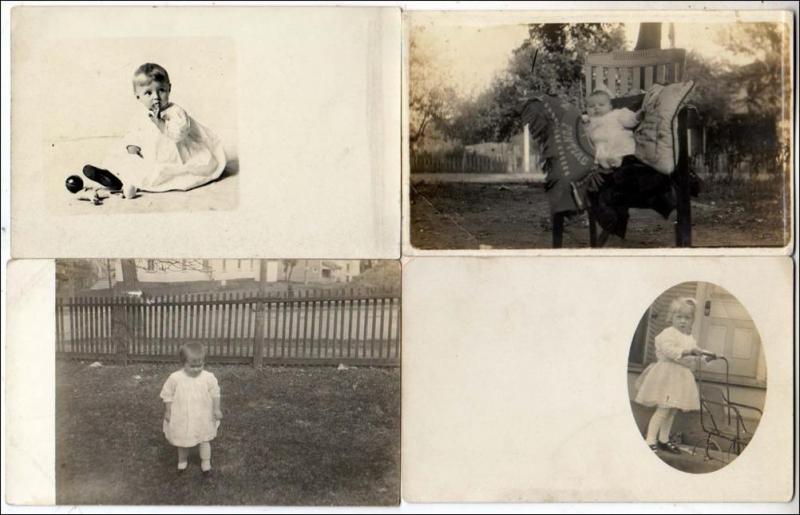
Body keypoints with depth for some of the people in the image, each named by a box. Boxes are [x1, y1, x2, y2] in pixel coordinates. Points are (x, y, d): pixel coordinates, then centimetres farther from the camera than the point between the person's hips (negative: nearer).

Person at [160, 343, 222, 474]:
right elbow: (167, 396, -6)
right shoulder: (175, 378, -18)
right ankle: (182, 460, 44)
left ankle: (205, 461, 34)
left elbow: (215, 394, -4)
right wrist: (167, 412, -2)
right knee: (182, 440, 20)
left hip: (202, 418, 0)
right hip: (182, 418, 0)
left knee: (204, 440, 14)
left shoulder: (209, 378, -16)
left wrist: (217, 410, -3)